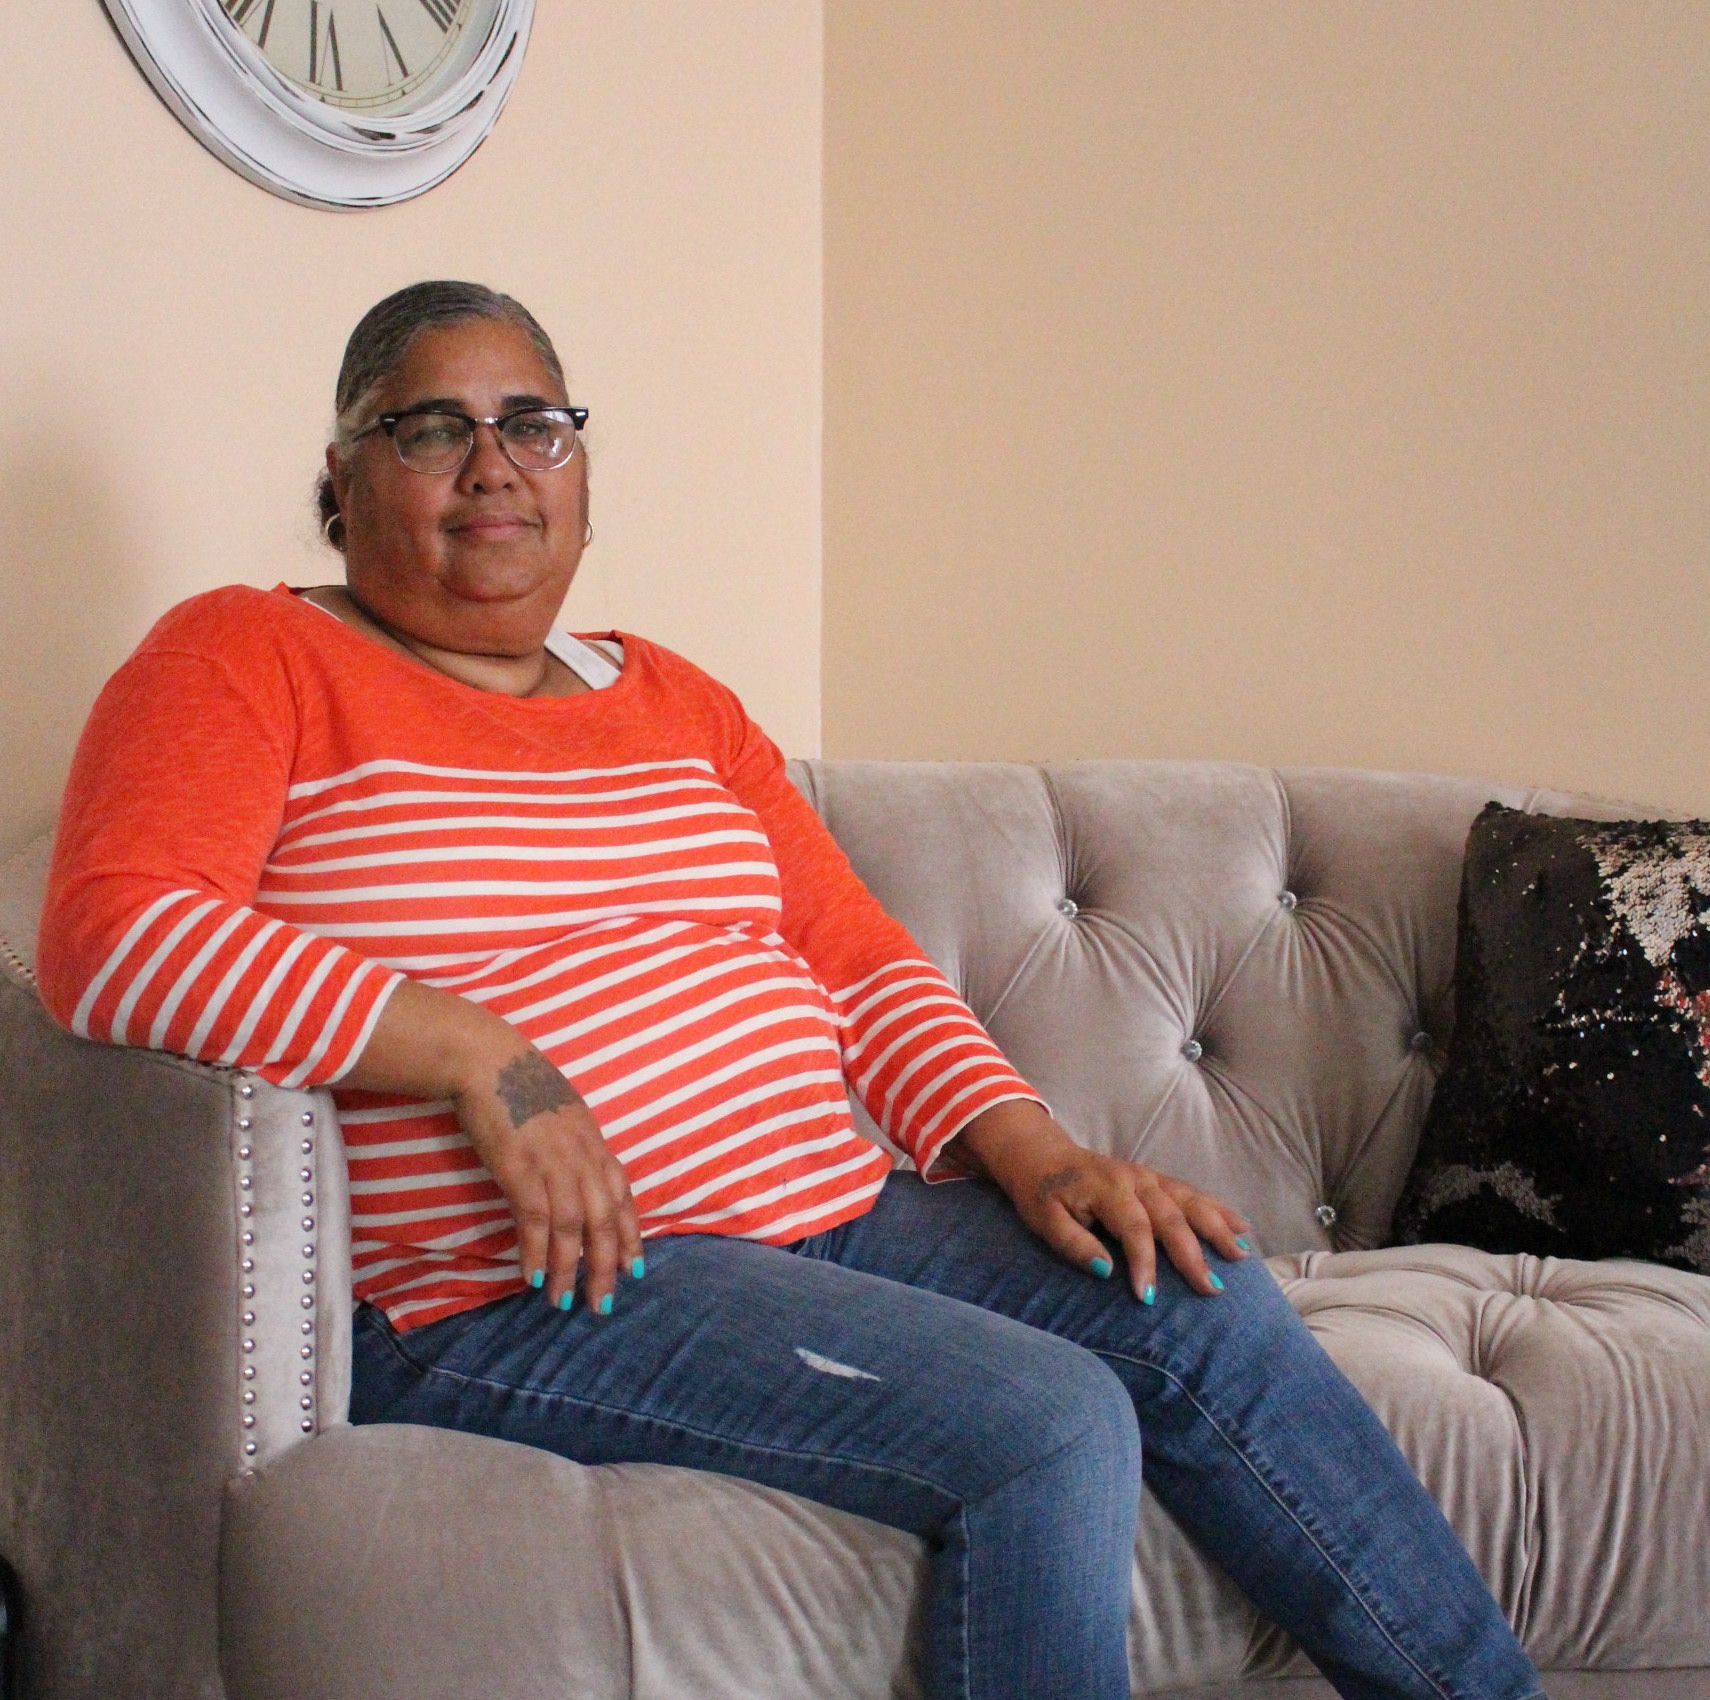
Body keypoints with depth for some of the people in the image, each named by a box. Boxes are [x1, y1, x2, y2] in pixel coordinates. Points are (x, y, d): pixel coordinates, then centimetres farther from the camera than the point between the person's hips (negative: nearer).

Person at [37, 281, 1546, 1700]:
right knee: (1046, 1423, -24)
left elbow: (861, 962, 17)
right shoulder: (249, 661, 2)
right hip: (528, 1291, -7)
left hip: (830, 1214, 7)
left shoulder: (674, 700, 20)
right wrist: (481, 1057, -22)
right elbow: (115, 935, -16)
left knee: (1210, 1308, -11)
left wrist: (1035, 1154, -1)